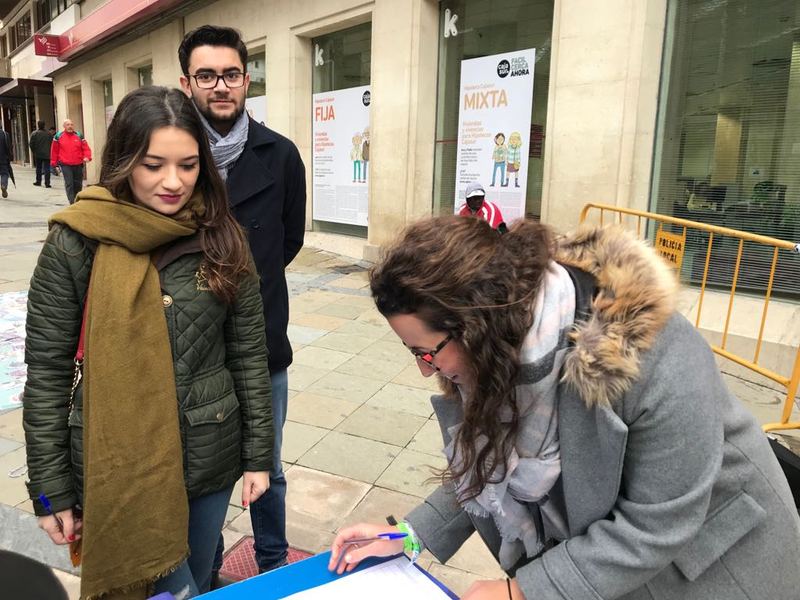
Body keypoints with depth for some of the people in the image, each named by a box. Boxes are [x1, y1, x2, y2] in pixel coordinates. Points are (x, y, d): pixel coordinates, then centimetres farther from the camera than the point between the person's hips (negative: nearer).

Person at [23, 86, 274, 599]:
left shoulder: (221, 239, -4)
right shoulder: (75, 244, -10)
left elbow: (250, 354, 0)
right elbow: (47, 373, -5)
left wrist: (259, 453, 1)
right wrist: (51, 490, -2)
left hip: (210, 456, 3)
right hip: (121, 465, -2)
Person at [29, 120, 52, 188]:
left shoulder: (34, 134, -6)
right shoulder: (48, 134, -2)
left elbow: (31, 144, -5)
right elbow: (52, 143, 1)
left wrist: (34, 151, 10)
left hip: (38, 154, 0)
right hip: (47, 154, 0)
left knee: (38, 168, 13)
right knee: (47, 168, -1)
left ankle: (38, 181, 21)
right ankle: (47, 183, -6)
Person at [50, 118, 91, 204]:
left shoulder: (79, 136, 5)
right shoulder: (58, 136, 3)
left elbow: (86, 148, 2)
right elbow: (54, 150, 8)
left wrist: (86, 157, -17)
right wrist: (54, 163, 8)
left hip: (78, 165, 2)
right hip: (65, 165, -2)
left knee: (78, 184, 11)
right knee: (69, 184, -12)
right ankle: (72, 202, -14)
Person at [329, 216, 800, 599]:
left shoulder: (658, 359, -36)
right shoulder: (505, 344, -16)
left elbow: (655, 524, -28)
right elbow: (491, 466, -4)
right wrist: (410, 536, -12)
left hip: (704, 562, -4)